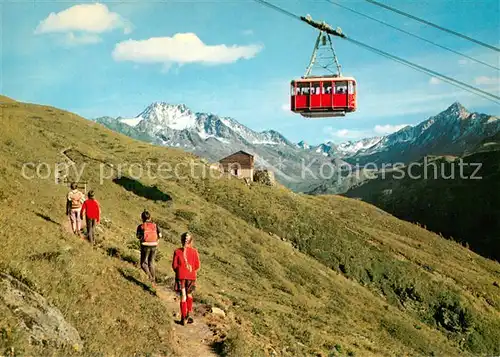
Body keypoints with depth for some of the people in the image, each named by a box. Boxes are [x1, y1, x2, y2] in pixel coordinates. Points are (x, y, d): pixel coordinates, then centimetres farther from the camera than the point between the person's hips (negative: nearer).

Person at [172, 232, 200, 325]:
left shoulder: (177, 251, -7)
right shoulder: (194, 251, -7)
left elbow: (174, 266, -5)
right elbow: (197, 266, -5)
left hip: (180, 276, 0)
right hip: (191, 277, 0)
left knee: (183, 297, 6)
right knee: (189, 295, 19)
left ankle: (183, 318, 9)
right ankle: (188, 315, 20)